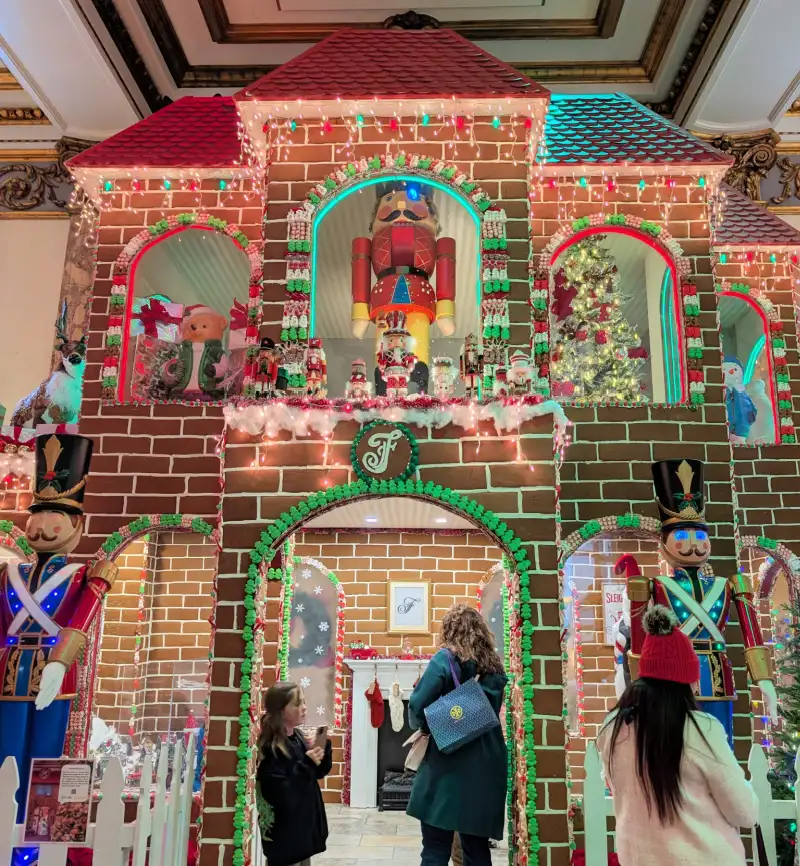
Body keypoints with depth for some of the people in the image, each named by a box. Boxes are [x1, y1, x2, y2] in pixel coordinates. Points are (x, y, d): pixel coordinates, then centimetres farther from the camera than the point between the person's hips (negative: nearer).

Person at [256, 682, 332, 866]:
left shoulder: (297, 737, 3)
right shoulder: (271, 749, -22)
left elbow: (319, 772, 12)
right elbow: (279, 796, -26)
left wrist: (323, 748, -6)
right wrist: (306, 764, -28)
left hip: (305, 827, 8)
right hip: (284, 836, -8)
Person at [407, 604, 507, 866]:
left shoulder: (445, 660, -8)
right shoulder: (494, 667, 9)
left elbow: (418, 707, -13)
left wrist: (427, 726, 5)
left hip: (448, 761, -5)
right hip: (485, 764, 6)